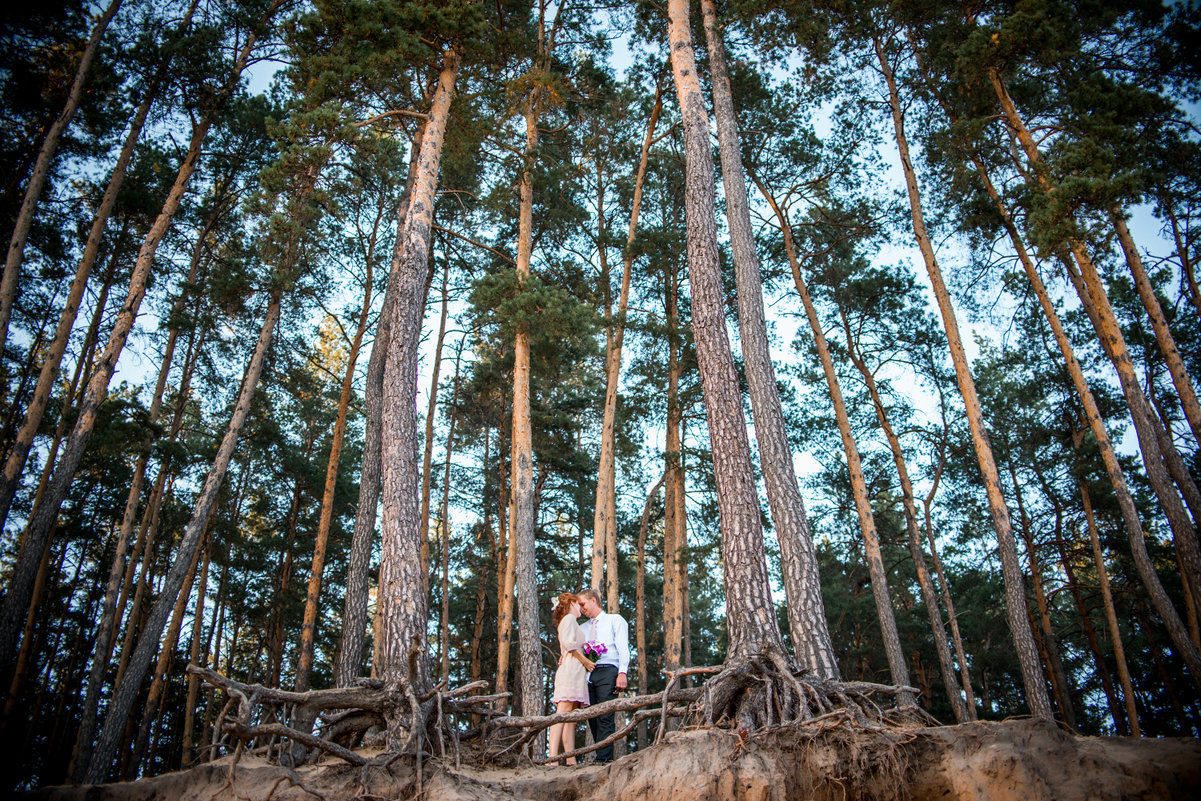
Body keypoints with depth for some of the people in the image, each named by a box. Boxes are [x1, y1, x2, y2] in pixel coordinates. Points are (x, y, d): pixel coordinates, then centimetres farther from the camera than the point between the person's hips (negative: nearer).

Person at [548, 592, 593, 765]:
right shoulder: (570, 618, 2)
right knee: (563, 712, -19)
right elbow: (568, 642, -14)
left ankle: (571, 760, -6)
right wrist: (584, 660, -9)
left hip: (575, 671, 10)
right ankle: (552, 757, -28)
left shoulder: (570, 621, 30)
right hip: (571, 669, -10)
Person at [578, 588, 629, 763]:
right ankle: (603, 757, 1)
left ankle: (603, 757, -16)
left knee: (605, 716, -13)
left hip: (607, 671, -5)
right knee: (592, 717, -1)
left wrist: (622, 673, -11)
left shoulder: (615, 620, 12)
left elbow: (623, 648, 2)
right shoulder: (584, 627, 27)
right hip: (588, 674, 5)